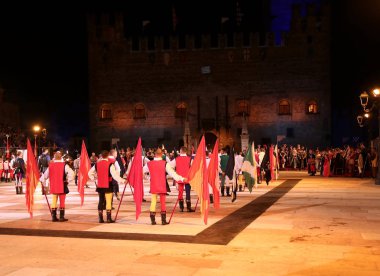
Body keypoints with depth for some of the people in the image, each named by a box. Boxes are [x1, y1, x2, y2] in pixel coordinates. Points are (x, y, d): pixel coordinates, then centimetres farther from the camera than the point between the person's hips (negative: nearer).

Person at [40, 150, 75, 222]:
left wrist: (42, 180, 27)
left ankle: (53, 217, 15)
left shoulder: (51, 165, 3)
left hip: (53, 186, 4)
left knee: (54, 201, 13)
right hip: (62, 186, -4)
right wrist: (68, 181, -7)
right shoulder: (64, 165, -9)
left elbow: (46, 174, 12)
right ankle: (61, 217, 6)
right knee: (62, 202, 4)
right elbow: (71, 173, -20)